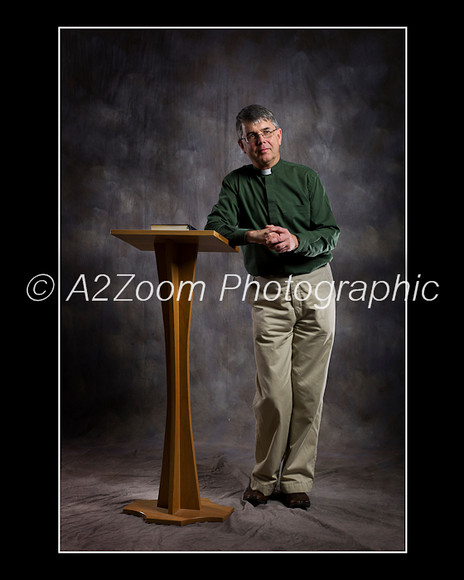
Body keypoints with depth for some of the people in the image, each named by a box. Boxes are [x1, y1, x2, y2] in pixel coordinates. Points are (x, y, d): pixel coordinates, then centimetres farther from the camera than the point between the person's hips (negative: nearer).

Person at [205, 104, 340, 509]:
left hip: (315, 286, 0)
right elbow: (216, 226, -6)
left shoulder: (305, 177, 8)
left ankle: (296, 479, 9)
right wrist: (254, 236, -24)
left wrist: (297, 241, -18)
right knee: (273, 392, -6)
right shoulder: (237, 183, 9)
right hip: (268, 294, 0)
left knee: (308, 391, 0)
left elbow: (330, 233, 1)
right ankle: (264, 479, 9)